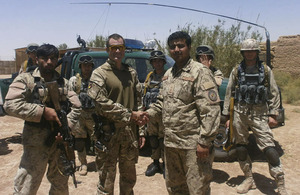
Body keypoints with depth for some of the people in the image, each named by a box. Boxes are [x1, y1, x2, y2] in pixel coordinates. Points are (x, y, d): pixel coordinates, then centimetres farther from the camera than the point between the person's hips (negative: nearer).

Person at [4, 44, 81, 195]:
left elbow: (77, 107, 5)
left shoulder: (64, 82, 8)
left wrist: (67, 126, -11)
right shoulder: (25, 79, -3)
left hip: (60, 140, 4)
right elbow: (10, 105, -15)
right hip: (36, 143, -4)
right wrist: (43, 110, -19)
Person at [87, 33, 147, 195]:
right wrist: (130, 115, -17)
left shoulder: (131, 73, 11)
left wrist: (141, 131, 7)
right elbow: (102, 104, -15)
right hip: (108, 134, -5)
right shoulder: (99, 74, -4)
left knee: (129, 179, 19)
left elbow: (139, 101, 11)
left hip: (130, 133, 5)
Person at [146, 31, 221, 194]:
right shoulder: (168, 74, 13)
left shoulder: (199, 72, -11)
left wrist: (204, 141, -19)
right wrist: (148, 114, 3)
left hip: (193, 144, -7)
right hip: (170, 142, 8)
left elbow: (210, 109, -16)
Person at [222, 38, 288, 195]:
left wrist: (273, 114, -1)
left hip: (259, 113, -1)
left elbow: (274, 93, 7)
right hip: (240, 113, 2)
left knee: (269, 148, -6)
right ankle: (249, 179, 24)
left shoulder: (266, 70, 6)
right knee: (240, 148, 8)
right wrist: (227, 115, 4)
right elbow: (229, 94, 7)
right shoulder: (236, 71, 7)